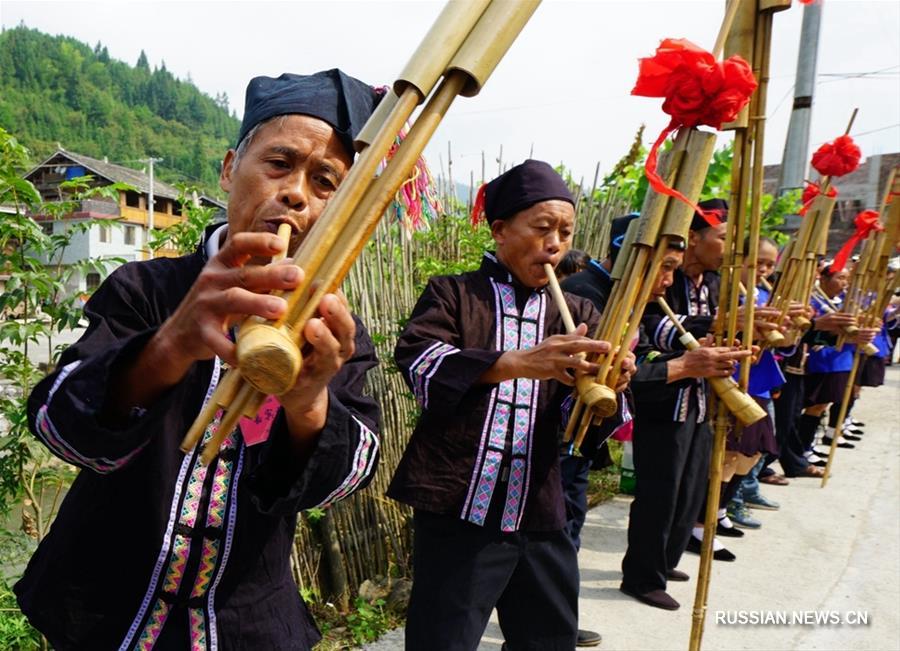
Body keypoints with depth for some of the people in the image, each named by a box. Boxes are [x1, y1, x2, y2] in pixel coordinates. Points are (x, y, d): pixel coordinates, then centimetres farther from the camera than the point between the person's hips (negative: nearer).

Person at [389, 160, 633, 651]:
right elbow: (418, 362, -18)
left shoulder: (577, 314, 12)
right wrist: (519, 362, -33)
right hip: (458, 511, -4)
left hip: (540, 518, 4)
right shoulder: (451, 293, 2)